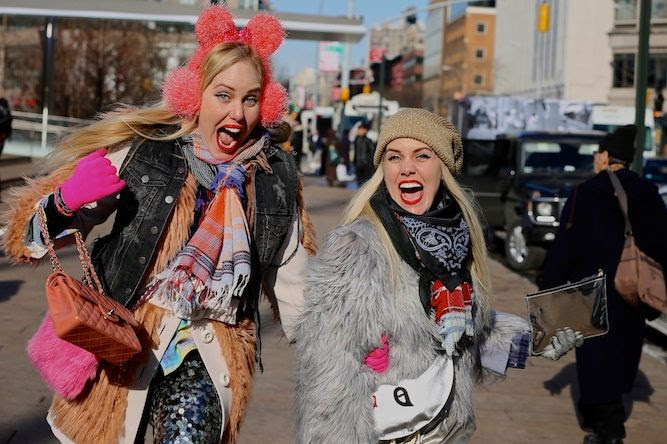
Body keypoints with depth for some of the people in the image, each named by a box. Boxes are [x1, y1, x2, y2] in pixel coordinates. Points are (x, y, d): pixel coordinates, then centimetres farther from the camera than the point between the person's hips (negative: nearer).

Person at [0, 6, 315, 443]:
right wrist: (65, 202, -24)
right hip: (126, 337, 0)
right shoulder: (144, 150, -7)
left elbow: (291, 274, 15)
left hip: (214, 353, 1)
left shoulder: (275, 175, 2)